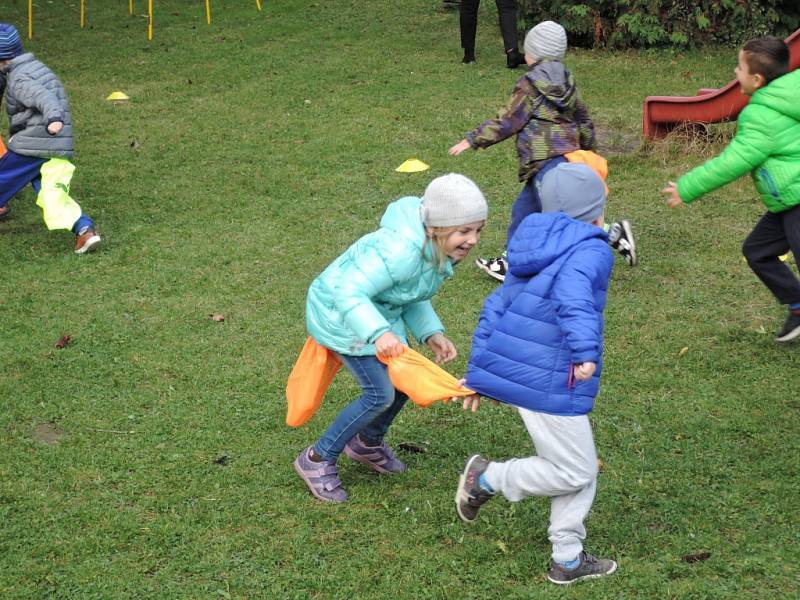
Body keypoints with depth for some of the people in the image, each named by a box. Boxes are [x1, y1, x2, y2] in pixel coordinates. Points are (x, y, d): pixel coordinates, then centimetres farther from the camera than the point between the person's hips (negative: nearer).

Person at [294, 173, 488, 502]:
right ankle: (317, 459, 5)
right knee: (380, 394, -12)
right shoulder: (401, 252, -37)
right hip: (341, 313, -9)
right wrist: (378, 333, -54)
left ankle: (367, 444, 38)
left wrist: (432, 334, -5)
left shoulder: (439, 252, -7)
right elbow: (349, 293, -39)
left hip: (379, 311, 9)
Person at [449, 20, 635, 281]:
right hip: (568, 156, 9)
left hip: (545, 161, -9)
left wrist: (472, 140, -1)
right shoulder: (566, 82, 13)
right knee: (523, 210, 18)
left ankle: (613, 233, -16)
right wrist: (588, 151, 33)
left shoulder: (529, 85, -10)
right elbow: (584, 121, 20)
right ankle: (511, 262, 24)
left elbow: (507, 122, -9)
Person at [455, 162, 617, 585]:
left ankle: (568, 560, 22)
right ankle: (487, 478, 8)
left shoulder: (532, 253, 17)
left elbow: (495, 308, 16)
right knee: (573, 472, 6)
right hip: (549, 383, -9)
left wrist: (477, 374, 18)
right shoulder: (591, 251, -9)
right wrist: (586, 351, -40)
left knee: (583, 471, 17)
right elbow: (573, 291, -31)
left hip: (510, 370, 9)